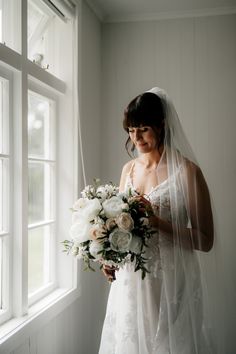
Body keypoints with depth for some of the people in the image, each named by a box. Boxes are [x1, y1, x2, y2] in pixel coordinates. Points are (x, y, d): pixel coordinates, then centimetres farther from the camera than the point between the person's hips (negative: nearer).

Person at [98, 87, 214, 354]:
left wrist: (157, 222, -24)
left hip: (169, 281, -5)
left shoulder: (186, 171, -13)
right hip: (129, 279, 6)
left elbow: (205, 240, -13)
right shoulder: (128, 169, 6)